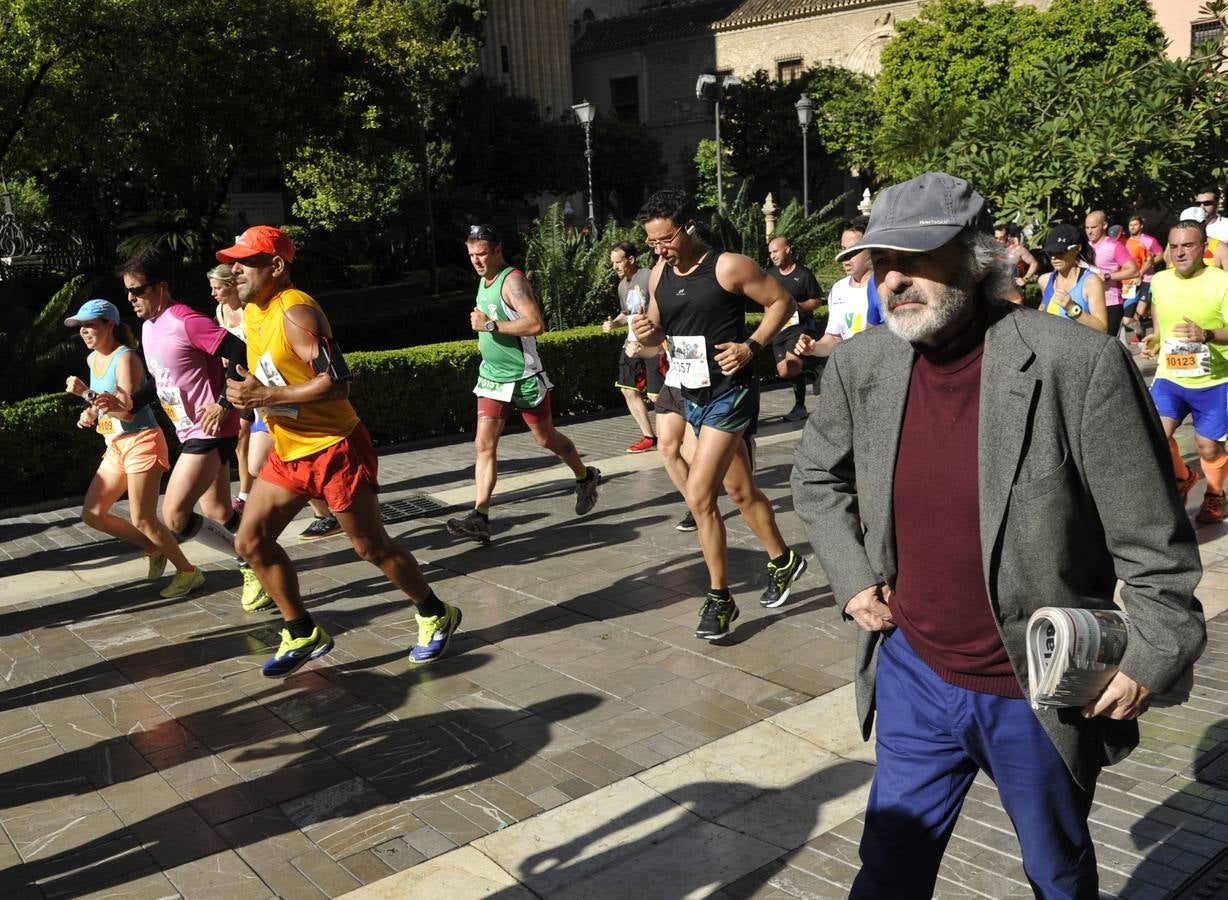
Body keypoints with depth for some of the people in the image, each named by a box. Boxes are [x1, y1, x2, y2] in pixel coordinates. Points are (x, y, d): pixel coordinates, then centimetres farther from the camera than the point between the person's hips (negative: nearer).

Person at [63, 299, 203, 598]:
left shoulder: (125, 358, -16)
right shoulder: (93, 359, 10)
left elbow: (127, 410, -23)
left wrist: (86, 394, -28)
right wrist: (92, 412, 5)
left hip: (141, 442, -9)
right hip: (115, 447, 9)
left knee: (142, 521, -8)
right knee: (92, 515, 7)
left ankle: (188, 572, 7)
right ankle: (154, 549, 22)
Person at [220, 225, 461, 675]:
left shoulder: (296, 313, -21)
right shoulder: (251, 313, 9)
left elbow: (336, 383, -28)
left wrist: (267, 396, -25)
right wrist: (243, 395, 7)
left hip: (334, 448, -9)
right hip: (288, 452, 9)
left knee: (371, 546, 1)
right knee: (251, 541, 5)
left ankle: (436, 616, 22)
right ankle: (302, 634, 19)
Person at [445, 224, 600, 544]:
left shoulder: (513, 280, -17)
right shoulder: (484, 280, 10)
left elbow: (536, 324, -29)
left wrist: (490, 325, -28)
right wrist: (485, 335, 14)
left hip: (524, 377, -7)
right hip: (492, 377, 7)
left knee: (546, 438, 10)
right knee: (484, 445, -5)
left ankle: (585, 478, 36)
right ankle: (480, 518, -8)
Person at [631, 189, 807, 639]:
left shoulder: (728, 267, -14)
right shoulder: (659, 274, 6)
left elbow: (780, 302, -6)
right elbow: (658, 329, 16)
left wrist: (750, 346, -17)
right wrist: (646, 333, -7)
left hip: (729, 394, -7)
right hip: (692, 396, 7)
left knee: (698, 496, -13)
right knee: (740, 490, 18)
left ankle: (720, 598, 1)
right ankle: (783, 561, 36)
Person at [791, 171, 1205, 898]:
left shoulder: (1080, 365, -20)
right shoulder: (862, 365, -6)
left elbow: (1152, 539, -13)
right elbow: (818, 476, 12)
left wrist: (1153, 656, -10)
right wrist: (852, 575, 2)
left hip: (1041, 694, -3)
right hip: (913, 674, 3)